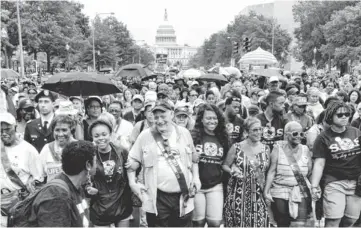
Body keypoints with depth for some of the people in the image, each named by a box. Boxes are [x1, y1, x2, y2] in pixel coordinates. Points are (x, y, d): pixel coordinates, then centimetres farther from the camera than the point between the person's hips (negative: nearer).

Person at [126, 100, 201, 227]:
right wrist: (132, 183, -5)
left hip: (183, 196, 2)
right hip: (157, 198, -1)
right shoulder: (145, 135, -2)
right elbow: (132, 161, 4)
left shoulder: (184, 133, 4)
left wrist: (196, 177, 4)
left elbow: (194, 158, 16)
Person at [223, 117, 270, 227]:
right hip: (238, 194, -2)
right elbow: (225, 166, 4)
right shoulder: (236, 147, -6)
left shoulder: (265, 149, 3)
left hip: (258, 195, 2)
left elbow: (267, 170, 14)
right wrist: (232, 171, -16)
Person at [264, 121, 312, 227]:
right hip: (280, 194, -1)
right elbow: (272, 171, -6)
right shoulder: (278, 148, -4)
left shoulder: (305, 150, 3)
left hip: (301, 193, 1)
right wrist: (266, 191, -11)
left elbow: (309, 171, 9)